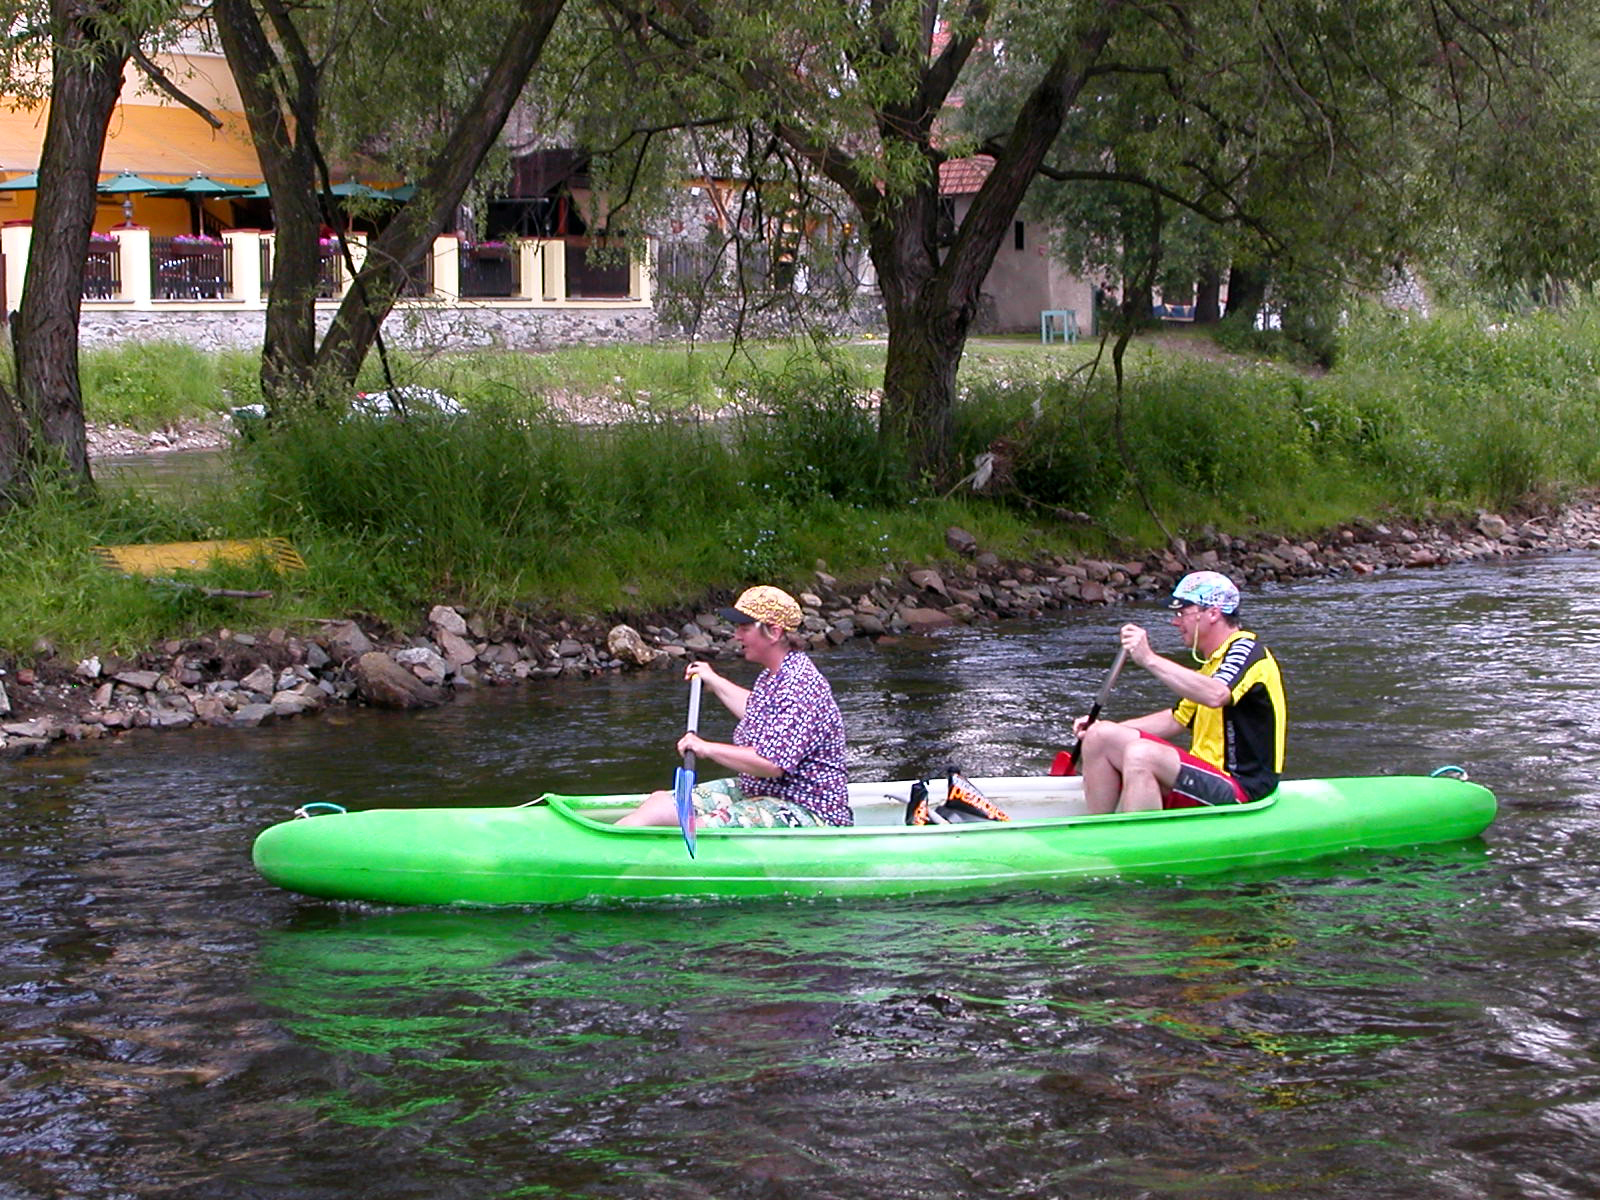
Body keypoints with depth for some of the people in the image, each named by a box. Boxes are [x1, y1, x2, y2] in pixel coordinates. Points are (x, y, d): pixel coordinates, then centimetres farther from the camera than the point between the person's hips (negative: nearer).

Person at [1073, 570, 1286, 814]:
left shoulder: (1246, 648, -11)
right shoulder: (1213, 661, 20)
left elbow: (1215, 695, -33)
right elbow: (1176, 720, 26)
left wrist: (1150, 659, -33)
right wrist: (1107, 729, 17)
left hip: (1241, 789, -10)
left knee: (1140, 755, -32)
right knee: (1100, 735, 3)